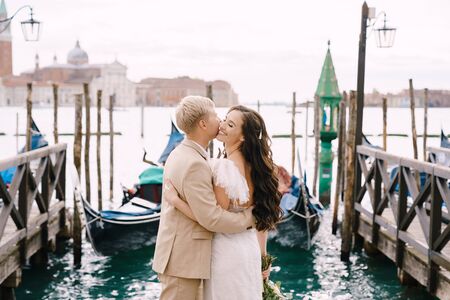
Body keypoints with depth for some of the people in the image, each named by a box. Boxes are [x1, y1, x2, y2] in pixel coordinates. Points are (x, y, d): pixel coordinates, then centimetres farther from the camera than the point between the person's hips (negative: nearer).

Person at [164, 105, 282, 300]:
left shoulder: (224, 167, -22)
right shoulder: (255, 167, 2)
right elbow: (262, 216, 8)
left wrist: (175, 200, -18)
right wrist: (262, 254, 17)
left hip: (227, 250, -7)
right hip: (249, 248, 7)